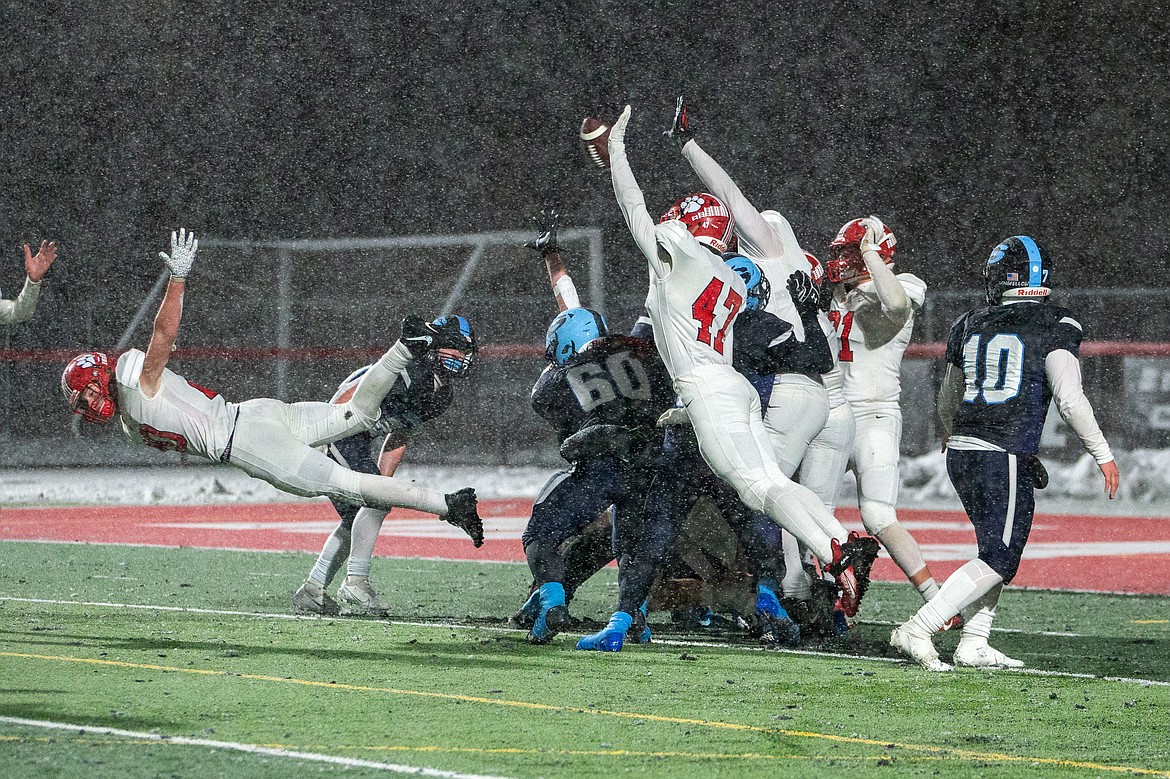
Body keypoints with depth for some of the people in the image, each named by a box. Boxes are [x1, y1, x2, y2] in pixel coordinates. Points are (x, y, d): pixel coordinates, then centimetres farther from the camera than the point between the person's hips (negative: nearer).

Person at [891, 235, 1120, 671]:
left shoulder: (970, 325, 11)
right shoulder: (1054, 326, -4)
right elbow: (1069, 400, -13)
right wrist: (1102, 454, -3)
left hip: (960, 454, 6)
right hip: (1007, 456, -6)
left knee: (999, 547, 20)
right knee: (997, 562, -1)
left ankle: (973, 643, 12)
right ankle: (917, 630, -10)